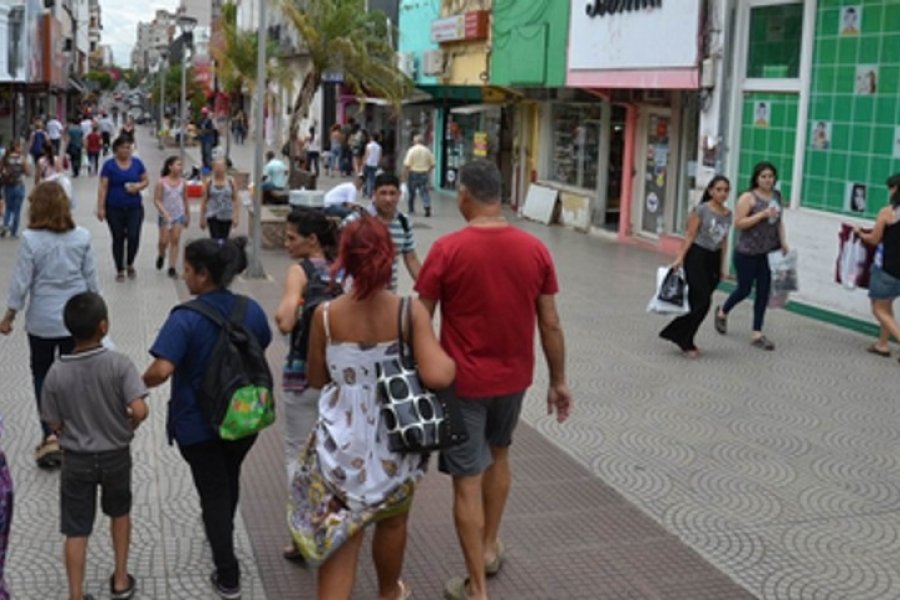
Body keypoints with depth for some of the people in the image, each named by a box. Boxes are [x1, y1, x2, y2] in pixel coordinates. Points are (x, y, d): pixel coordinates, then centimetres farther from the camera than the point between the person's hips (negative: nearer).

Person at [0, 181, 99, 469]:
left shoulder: (31, 239, -15)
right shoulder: (82, 237, -6)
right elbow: (91, 278, 2)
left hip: (43, 319, -2)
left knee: (42, 374, 14)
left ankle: (50, 436, 5)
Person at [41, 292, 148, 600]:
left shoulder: (56, 373, -14)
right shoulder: (119, 363, -21)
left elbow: (55, 425, -7)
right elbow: (140, 411, -27)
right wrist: (127, 427, -5)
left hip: (76, 460, 0)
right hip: (116, 455, 0)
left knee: (76, 531, 9)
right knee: (119, 513, 25)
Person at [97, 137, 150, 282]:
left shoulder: (137, 162, 2)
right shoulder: (109, 165, -5)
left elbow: (146, 180, 10)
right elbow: (103, 187, -7)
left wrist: (139, 186, -12)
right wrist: (101, 208, -12)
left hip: (134, 208, 1)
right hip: (114, 209, -1)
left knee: (133, 237, -9)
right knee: (118, 239, 7)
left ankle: (130, 264, 18)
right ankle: (120, 270, 21)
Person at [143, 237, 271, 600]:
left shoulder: (185, 318, -24)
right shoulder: (251, 309, -6)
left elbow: (162, 370, -31)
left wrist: (140, 384, -11)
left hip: (199, 425, -5)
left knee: (213, 493, 9)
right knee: (230, 480, 28)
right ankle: (223, 535, 54)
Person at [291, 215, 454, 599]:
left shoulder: (326, 315, -11)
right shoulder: (410, 311, -17)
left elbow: (316, 379, 1)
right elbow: (437, 376, -27)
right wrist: (452, 362, -6)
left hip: (342, 440, 0)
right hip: (395, 439, 0)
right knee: (392, 523, 25)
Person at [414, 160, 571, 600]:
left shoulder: (447, 250, -16)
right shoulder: (535, 249, -5)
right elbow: (551, 325, -1)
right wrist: (558, 381, 9)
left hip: (463, 381, -4)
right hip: (514, 377, 4)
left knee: (467, 481, 5)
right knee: (498, 455, 28)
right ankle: (490, 548, 42)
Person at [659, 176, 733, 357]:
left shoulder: (728, 214, 8)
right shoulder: (701, 210, -8)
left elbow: (724, 240, 14)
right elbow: (690, 235, -9)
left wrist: (721, 264, 15)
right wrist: (680, 258, -14)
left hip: (713, 259, 6)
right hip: (697, 256, -6)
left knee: (698, 303, 5)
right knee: (702, 302, -9)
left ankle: (685, 340, 16)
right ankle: (685, 341, 3)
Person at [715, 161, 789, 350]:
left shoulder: (776, 196, 7)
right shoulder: (748, 197, -11)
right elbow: (738, 223, -17)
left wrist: (783, 241, 7)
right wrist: (762, 214, -24)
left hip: (769, 253, 5)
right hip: (747, 252, -5)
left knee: (763, 292, 4)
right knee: (744, 289, 6)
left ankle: (757, 334, 11)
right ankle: (722, 313, 36)